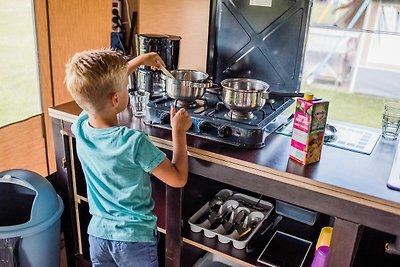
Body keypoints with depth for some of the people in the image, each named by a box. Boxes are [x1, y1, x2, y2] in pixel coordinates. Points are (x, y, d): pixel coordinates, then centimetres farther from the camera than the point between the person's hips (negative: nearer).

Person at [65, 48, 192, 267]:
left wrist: (140, 60, 15)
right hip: (135, 239, -4)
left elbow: (100, 86, 7)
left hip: (98, 233, 5)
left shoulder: (79, 127, -11)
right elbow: (179, 179, -17)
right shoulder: (134, 142, -28)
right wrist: (179, 130, -10)